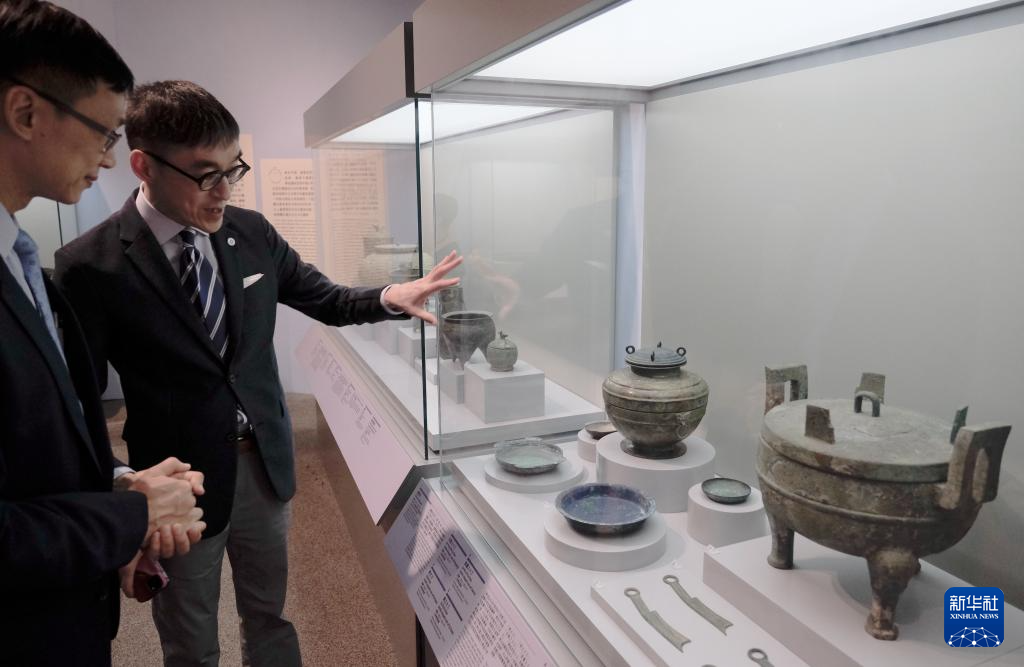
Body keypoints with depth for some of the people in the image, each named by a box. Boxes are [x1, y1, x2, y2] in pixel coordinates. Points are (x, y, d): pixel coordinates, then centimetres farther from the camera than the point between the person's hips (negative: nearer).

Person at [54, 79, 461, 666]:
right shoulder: (91, 265, -16)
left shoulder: (253, 232, -4)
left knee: (270, 619, 23)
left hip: (268, 463, 4)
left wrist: (390, 297, -12)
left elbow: (327, 300, 8)